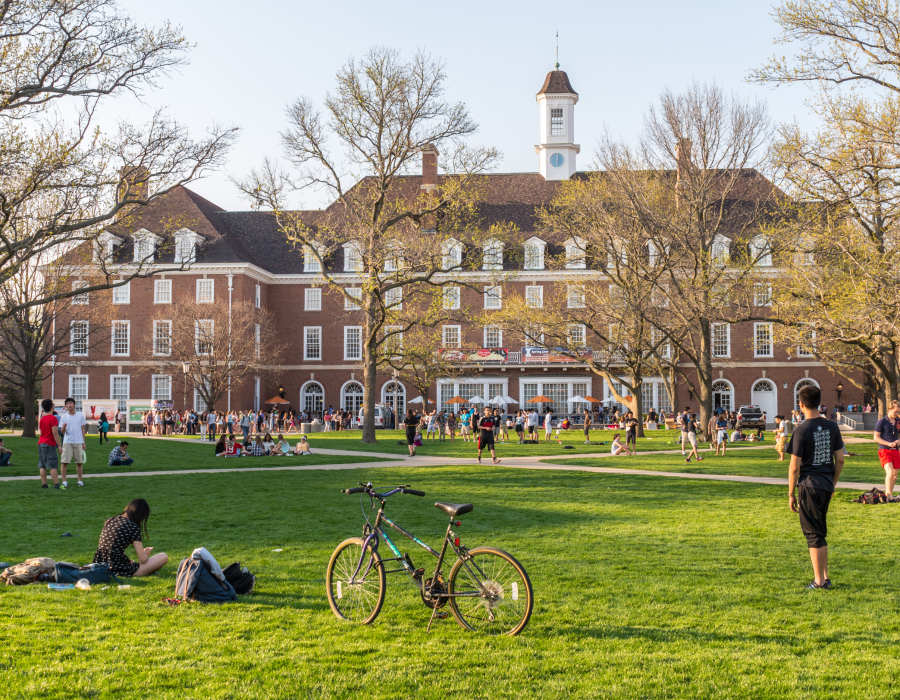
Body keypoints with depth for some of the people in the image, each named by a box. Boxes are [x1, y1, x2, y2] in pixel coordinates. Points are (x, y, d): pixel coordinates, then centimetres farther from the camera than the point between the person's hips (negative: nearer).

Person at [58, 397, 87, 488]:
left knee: (79, 462, 6)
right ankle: (64, 481, 1)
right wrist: (63, 427, -22)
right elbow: (62, 432, 1)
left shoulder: (80, 416, 8)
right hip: (67, 442, -1)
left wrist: (83, 442, 8)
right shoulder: (63, 417, 3)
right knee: (64, 462, -5)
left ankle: (80, 480, 14)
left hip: (78, 442, 1)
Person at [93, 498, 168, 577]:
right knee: (163, 557, -3)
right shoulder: (133, 527, -12)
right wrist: (146, 553, 13)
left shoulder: (110, 520, 10)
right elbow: (143, 559, -11)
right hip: (120, 570, -8)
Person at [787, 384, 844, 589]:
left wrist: (791, 494, -4)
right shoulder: (832, 427, 3)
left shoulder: (802, 430, -13)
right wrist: (832, 484, 19)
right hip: (826, 485, 6)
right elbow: (840, 459, 8)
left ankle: (819, 581, 4)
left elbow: (794, 467, -12)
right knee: (820, 532, 18)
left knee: (813, 533, 1)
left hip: (809, 485, -6)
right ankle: (825, 577, 22)